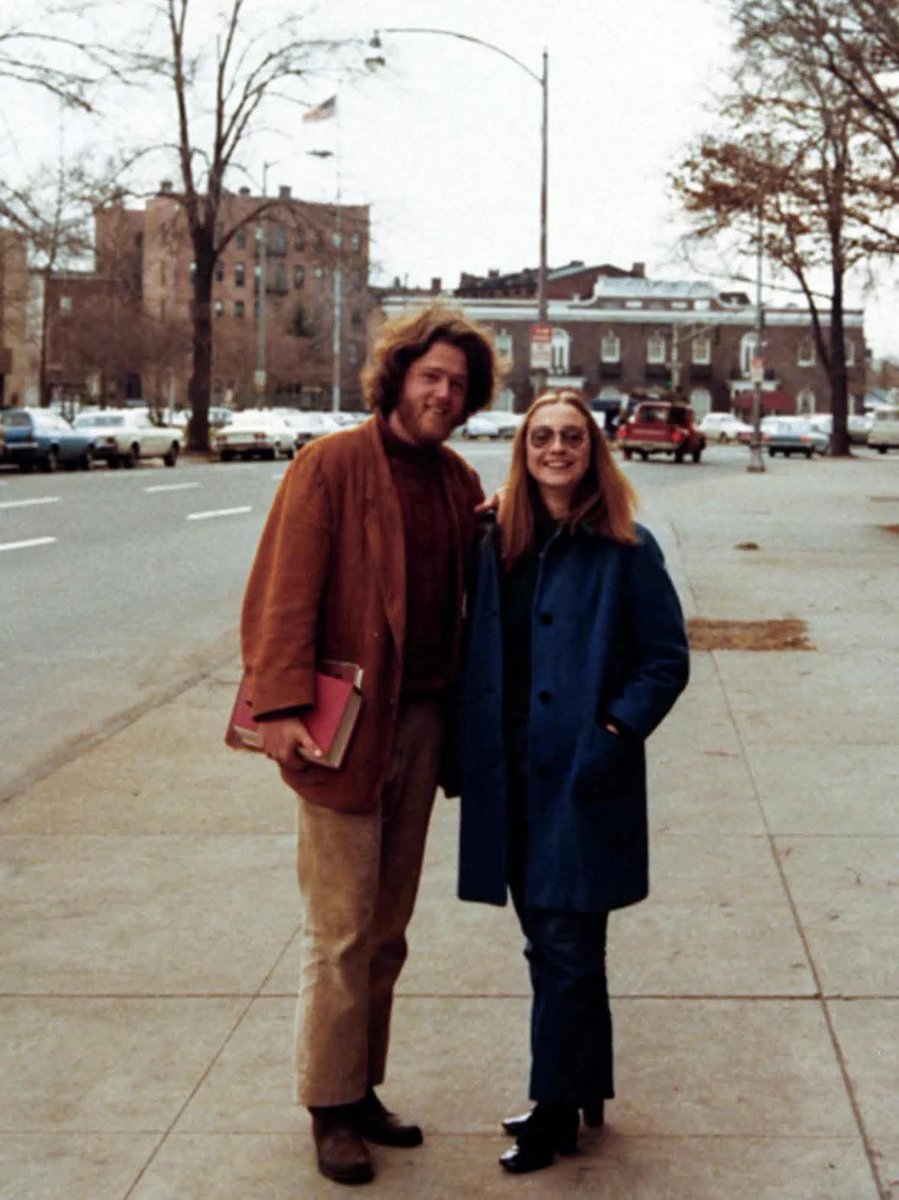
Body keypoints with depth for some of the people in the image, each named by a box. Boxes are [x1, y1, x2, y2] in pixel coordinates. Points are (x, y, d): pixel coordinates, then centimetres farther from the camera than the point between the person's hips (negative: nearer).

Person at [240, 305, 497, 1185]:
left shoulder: (459, 482, 9)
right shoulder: (331, 466, -9)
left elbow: (470, 595, 13)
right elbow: (284, 592, -13)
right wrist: (282, 706, -20)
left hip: (420, 721, 6)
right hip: (345, 722, -6)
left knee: (388, 926, 15)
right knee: (340, 930, 1)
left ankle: (362, 1089, 29)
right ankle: (331, 1107, 15)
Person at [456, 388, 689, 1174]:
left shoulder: (625, 550, -7)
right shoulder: (500, 545, 6)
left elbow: (667, 659, -6)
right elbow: (480, 659, 11)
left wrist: (613, 734, -14)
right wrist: (471, 753, 4)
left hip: (583, 778, -5)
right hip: (514, 777, 5)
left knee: (567, 948, 0)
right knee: (552, 945, 15)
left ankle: (557, 1110, 13)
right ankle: (583, 1092, 30)